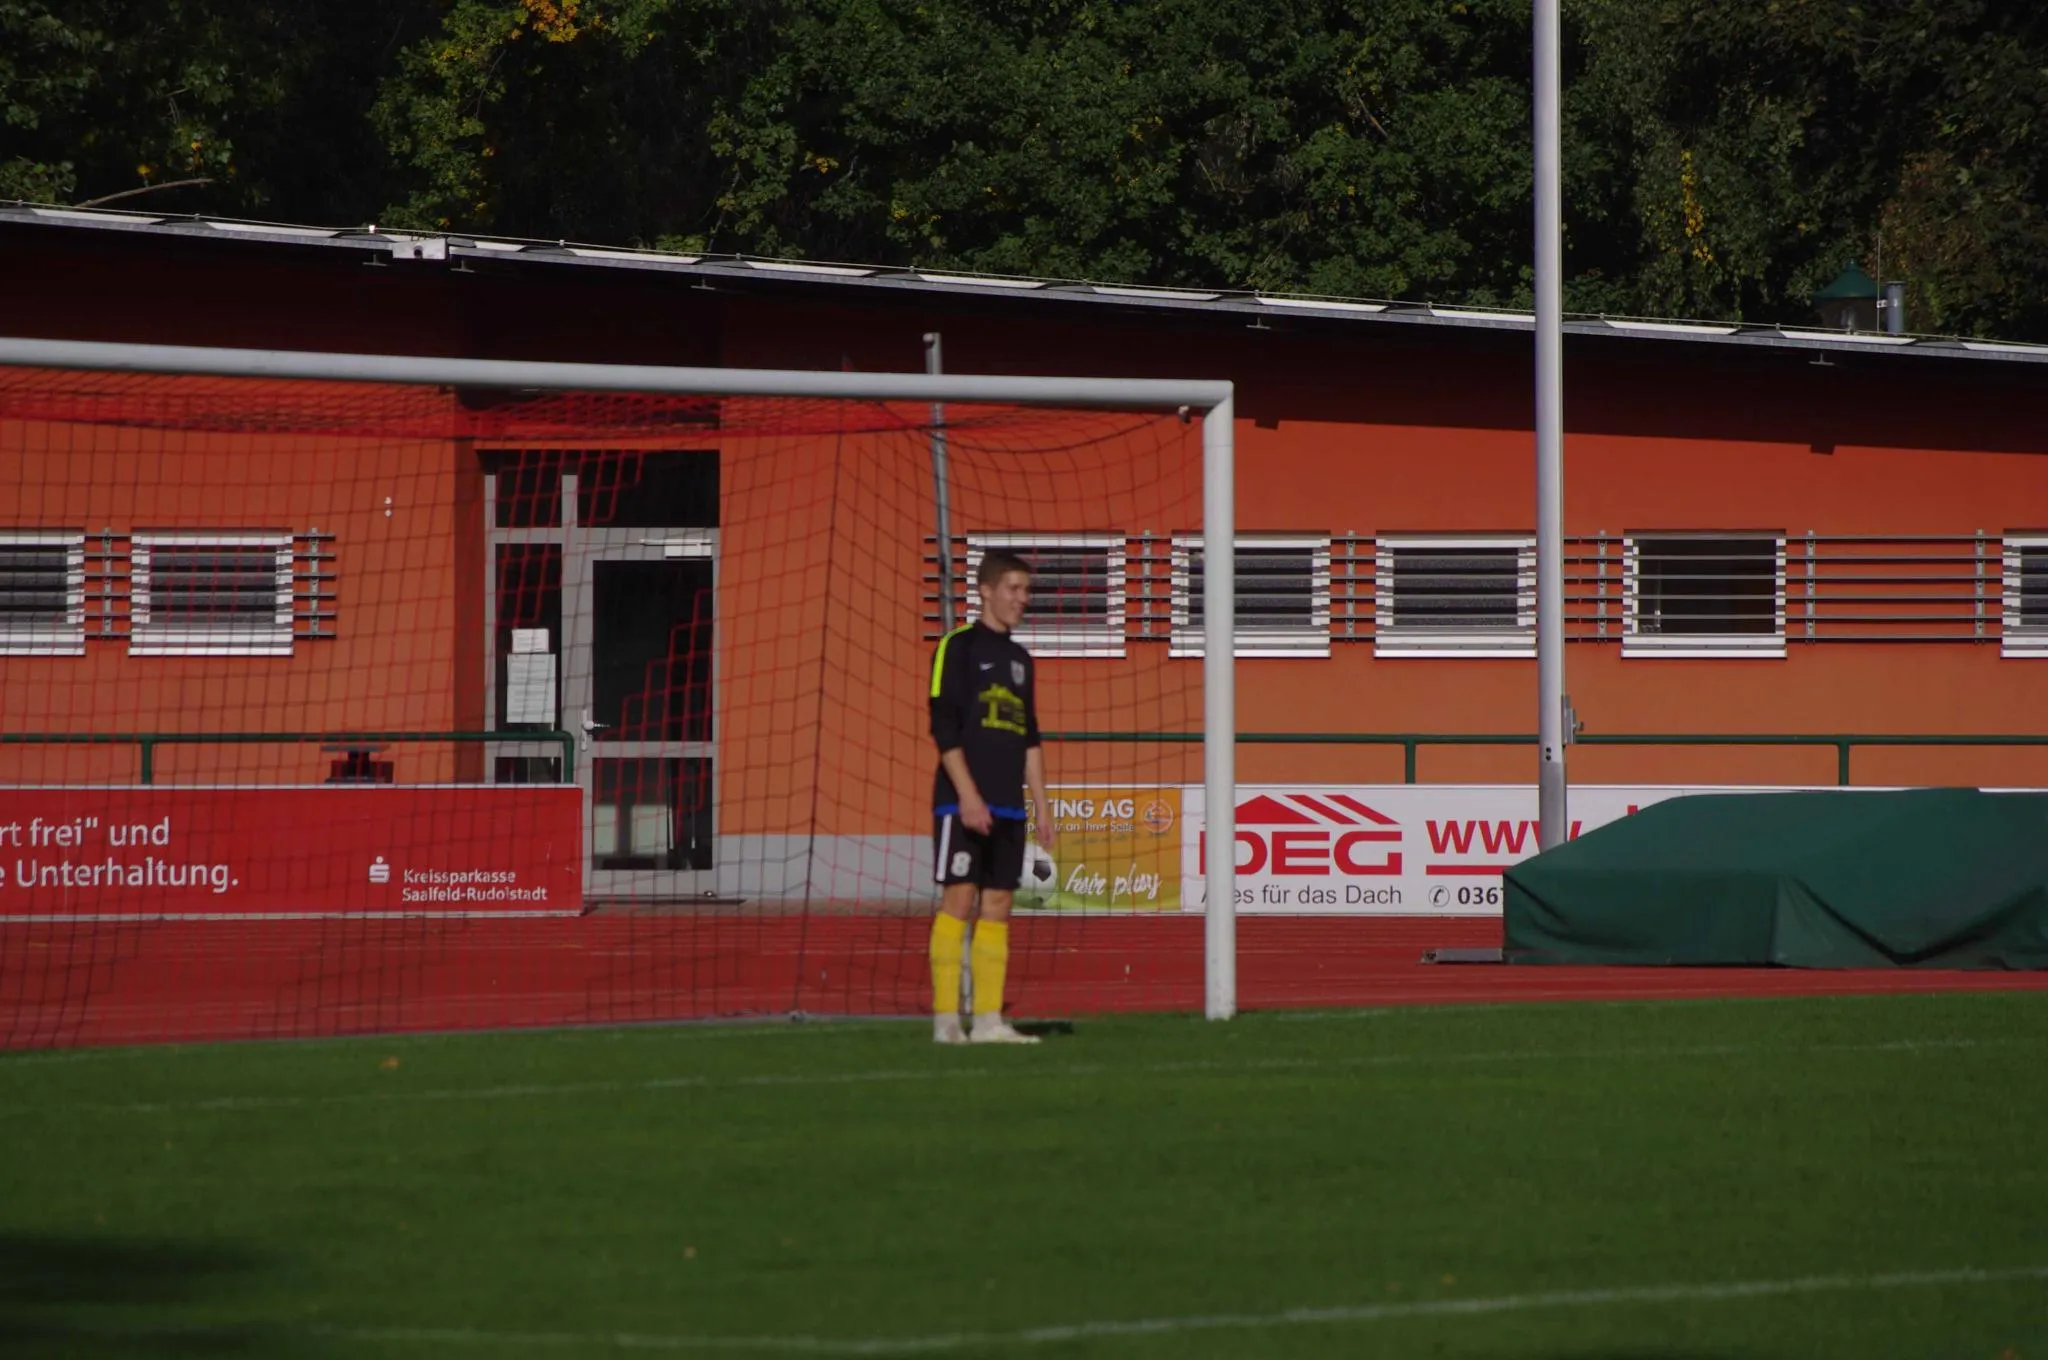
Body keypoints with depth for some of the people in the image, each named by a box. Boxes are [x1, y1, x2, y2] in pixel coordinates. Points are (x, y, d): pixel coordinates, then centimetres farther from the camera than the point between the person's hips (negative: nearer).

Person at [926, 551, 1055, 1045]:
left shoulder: (1020, 659, 18)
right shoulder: (957, 647, -4)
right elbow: (944, 727, -10)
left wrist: (1040, 805, 15)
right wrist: (968, 795, -17)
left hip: (1008, 806, 7)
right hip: (963, 801, -7)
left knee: (997, 906, 3)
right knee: (958, 899, -9)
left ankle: (989, 1019, 3)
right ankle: (946, 1019, -9)